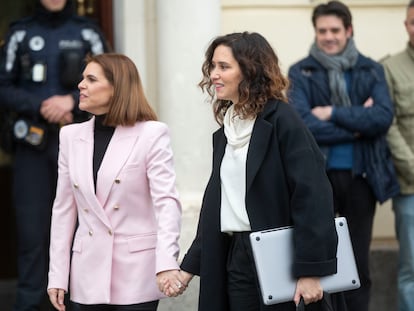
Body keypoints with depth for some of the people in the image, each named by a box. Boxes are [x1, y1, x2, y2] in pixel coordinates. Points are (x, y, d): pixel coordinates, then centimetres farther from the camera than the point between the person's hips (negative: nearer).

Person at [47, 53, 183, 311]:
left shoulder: (151, 134, -6)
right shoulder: (72, 136, 8)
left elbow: (167, 201, -14)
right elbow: (64, 209, 11)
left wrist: (167, 263, -28)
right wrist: (57, 275, 7)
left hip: (136, 273, -4)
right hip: (88, 274, 4)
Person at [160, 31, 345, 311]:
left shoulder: (282, 120, -9)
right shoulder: (226, 131, 14)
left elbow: (311, 195, -16)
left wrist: (310, 271, -21)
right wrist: (190, 267, 13)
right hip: (233, 257, 7)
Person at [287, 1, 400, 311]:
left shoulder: (372, 70, 5)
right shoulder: (301, 72, 0)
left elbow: (383, 117, -10)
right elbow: (302, 124, -14)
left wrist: (333, 113, -14)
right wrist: (357, 125, -13)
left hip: (361, 176, 2)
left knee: (359, 264, 8)